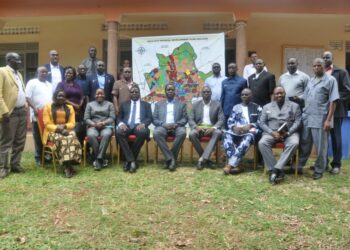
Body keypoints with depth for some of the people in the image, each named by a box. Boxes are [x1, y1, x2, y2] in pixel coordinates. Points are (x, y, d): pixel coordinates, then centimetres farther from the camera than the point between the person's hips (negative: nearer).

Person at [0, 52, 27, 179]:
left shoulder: (18, 74, 19)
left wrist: (26, 106, 12)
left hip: (22, 111, 8)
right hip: (10, 113, -8)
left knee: (20, 141, 12)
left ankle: (15, 164, 22)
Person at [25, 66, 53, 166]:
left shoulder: (49, 85, 18)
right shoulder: (32, 83, -3)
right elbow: (27, 97, -11)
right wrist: (34, 108, -20)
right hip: (37, 115, -5)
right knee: (38, 138, 1)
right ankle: (38, 158, 9)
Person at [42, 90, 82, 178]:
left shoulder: (70, 108, 17)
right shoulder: (48, 107, 8)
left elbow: (72, 123, 7)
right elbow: (47, 124, -3)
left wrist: (64, 126, -14)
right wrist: (58, 129, -18)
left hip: (67, 130, 2)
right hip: (53, 131, -2)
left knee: (72, 138, -34)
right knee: (62, 139, -36)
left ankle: (69, 164, -36)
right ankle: (66, 165, -39)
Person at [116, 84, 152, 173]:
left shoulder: (146, 104, 23)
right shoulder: (124, 104, 27)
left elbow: (149, 118, 10)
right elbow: (119, 117, 17)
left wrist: (143, 124, -13)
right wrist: (121, 123, -8)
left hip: (139, 126, -1)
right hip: (126, 126, 1)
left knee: (143, 132, -38)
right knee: (119, 132, -35)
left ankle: (129, 160, -24)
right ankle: (131, 160, -30)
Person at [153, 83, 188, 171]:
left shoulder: (181, 104, 21)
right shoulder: (158, 104, 22)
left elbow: (185, 119, 10)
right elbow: (154, 119, 11)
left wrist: (176, 124, -11)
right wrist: (163, 124, -10)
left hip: (176, 126, 0)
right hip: (163, 126, 0)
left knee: (182, 133, -36)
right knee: (156, 133, -35)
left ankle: (170, 159, -25)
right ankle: (170, 158, -32)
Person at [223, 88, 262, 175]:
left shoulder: (257, 107, 15)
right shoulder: (236, 107, 23)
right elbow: (229, 121, 15)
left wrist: (250, 125, -13)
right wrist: (234, 127, -8)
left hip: (250, 131, -2)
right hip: (237, 131, 3)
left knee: (248, 137, -40)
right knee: (226, 135, -32)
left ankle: (230, 164, -45)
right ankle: (235, 164, -41)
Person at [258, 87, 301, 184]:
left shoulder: (294, 106, 13)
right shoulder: (267, 107, 16)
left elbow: (298, 121, 3)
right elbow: (262, 123, 6)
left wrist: (288, 132, -15)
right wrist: (272, 132, -11)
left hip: (289, 132, -1)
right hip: (271, 132, 1)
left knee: (294, 143, -35)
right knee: (262, 143, -31)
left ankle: (276, 169, -35)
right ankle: (276, 170, -29)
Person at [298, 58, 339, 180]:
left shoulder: (330, 80, -3)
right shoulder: (311, 80, 15)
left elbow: (333, 101, -8)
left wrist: (328, 120, -14)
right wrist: (303, 113, 10)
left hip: (320, 119, -5)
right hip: (306, 118, 5)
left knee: (320, 147, 5)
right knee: (304, 145, 12)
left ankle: (319, 170, 17)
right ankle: (298, 166, 23)